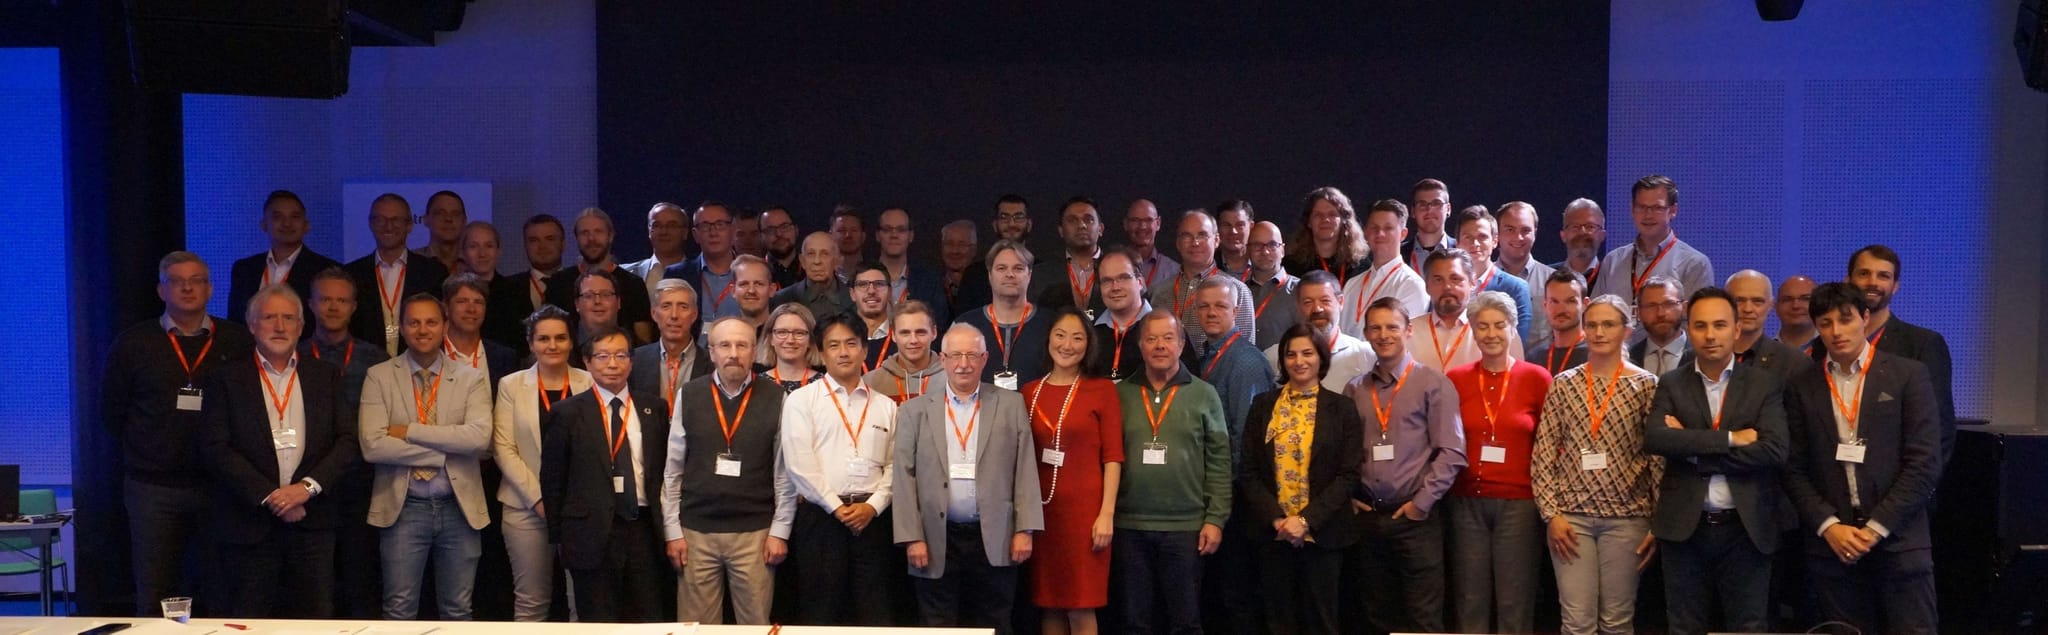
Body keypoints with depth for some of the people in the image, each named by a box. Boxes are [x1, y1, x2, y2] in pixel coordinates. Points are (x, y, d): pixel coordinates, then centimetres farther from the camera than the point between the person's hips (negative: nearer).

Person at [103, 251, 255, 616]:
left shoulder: (238, 345, 1)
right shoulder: (132, 345, 3)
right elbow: (112, 411, 11)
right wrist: (146, 454, 9)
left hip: (220, 486, 0)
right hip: (153, 489, 0)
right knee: (155, 598, 5)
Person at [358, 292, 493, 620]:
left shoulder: (470, 379, 3)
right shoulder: (379, 377, 1)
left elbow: (479, 437, -14)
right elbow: (372, 446, -11)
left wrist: (410, 431, -14)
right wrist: (445, 452, -13)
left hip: (459, 507, 1)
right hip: (403, 507, -1)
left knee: (458, 610, 10)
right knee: (399, 611, 3)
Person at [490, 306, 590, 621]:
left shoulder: (589, 383, 5)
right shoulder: (511, 385, 6)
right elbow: (503, 448, 0)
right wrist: (538, 497, -10)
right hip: (528, 507, 0)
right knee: (531, 601, 3)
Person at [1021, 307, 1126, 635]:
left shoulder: (1102, 390, -2)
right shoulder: (1029, 393, 9)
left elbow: (1113, 457, -4)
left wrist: (1107, 514, -11)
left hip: (1085, 509, -3)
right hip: (1041, 509, 3)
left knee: (1081, 607, -2)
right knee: (1048, 604, 7)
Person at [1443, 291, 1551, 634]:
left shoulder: (1537, 378, -2)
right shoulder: (1456, 380, 3)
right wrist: (1445, 490, 1)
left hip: (1519, 502, -2)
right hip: (1467, 502, 2)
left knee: (1515, 603, 4)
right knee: (1469, 601, 8)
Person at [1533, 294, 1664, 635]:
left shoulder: (1646, 385, 1)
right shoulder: (1563, 384, 4)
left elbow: (1660, 459, 0)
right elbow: (1543, 455, 3)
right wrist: (1551, 514, -4)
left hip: (1626, 515, -1)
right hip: (1571, 514, 1)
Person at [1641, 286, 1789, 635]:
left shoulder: (1766, 383, 2)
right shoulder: (1671, 384, 5)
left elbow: (1775, 450, -12)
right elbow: (1654, 439, -13)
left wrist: (1694, 450, -13)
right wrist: (1730, 439, -17)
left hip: (1746, 528, -1)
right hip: (1684, 527, 1)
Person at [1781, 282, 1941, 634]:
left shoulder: (1909, 375, 1)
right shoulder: (1802, 388, 8)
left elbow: (1924, 462, -4)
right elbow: (1795, 470, 6)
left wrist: (1876, 528, -9)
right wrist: (1829, 526, -7)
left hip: (1899, 541, -2)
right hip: (1831, 545, 2)